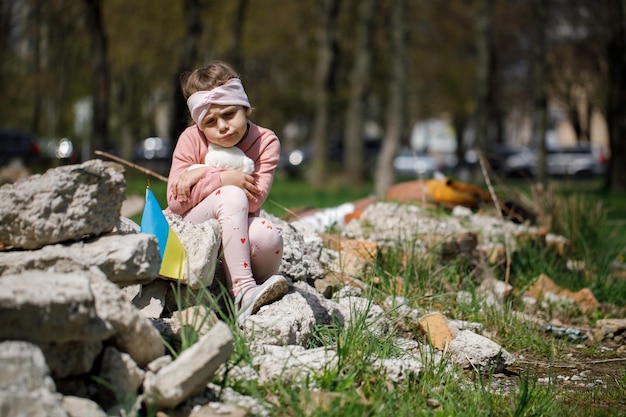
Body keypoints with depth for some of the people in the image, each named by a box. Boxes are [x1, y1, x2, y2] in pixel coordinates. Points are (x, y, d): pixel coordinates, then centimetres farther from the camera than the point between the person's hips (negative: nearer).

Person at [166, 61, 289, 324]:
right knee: (231, 196, -33)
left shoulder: (266, 142, -7)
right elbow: (175, 202, -16)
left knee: (269, 236, -36)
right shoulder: (192, 139, -8)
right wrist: (223, 179, -24)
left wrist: (203, 174, -21)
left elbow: (255, 200, -20)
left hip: (239, 228, 1)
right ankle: (242, 292, -37)